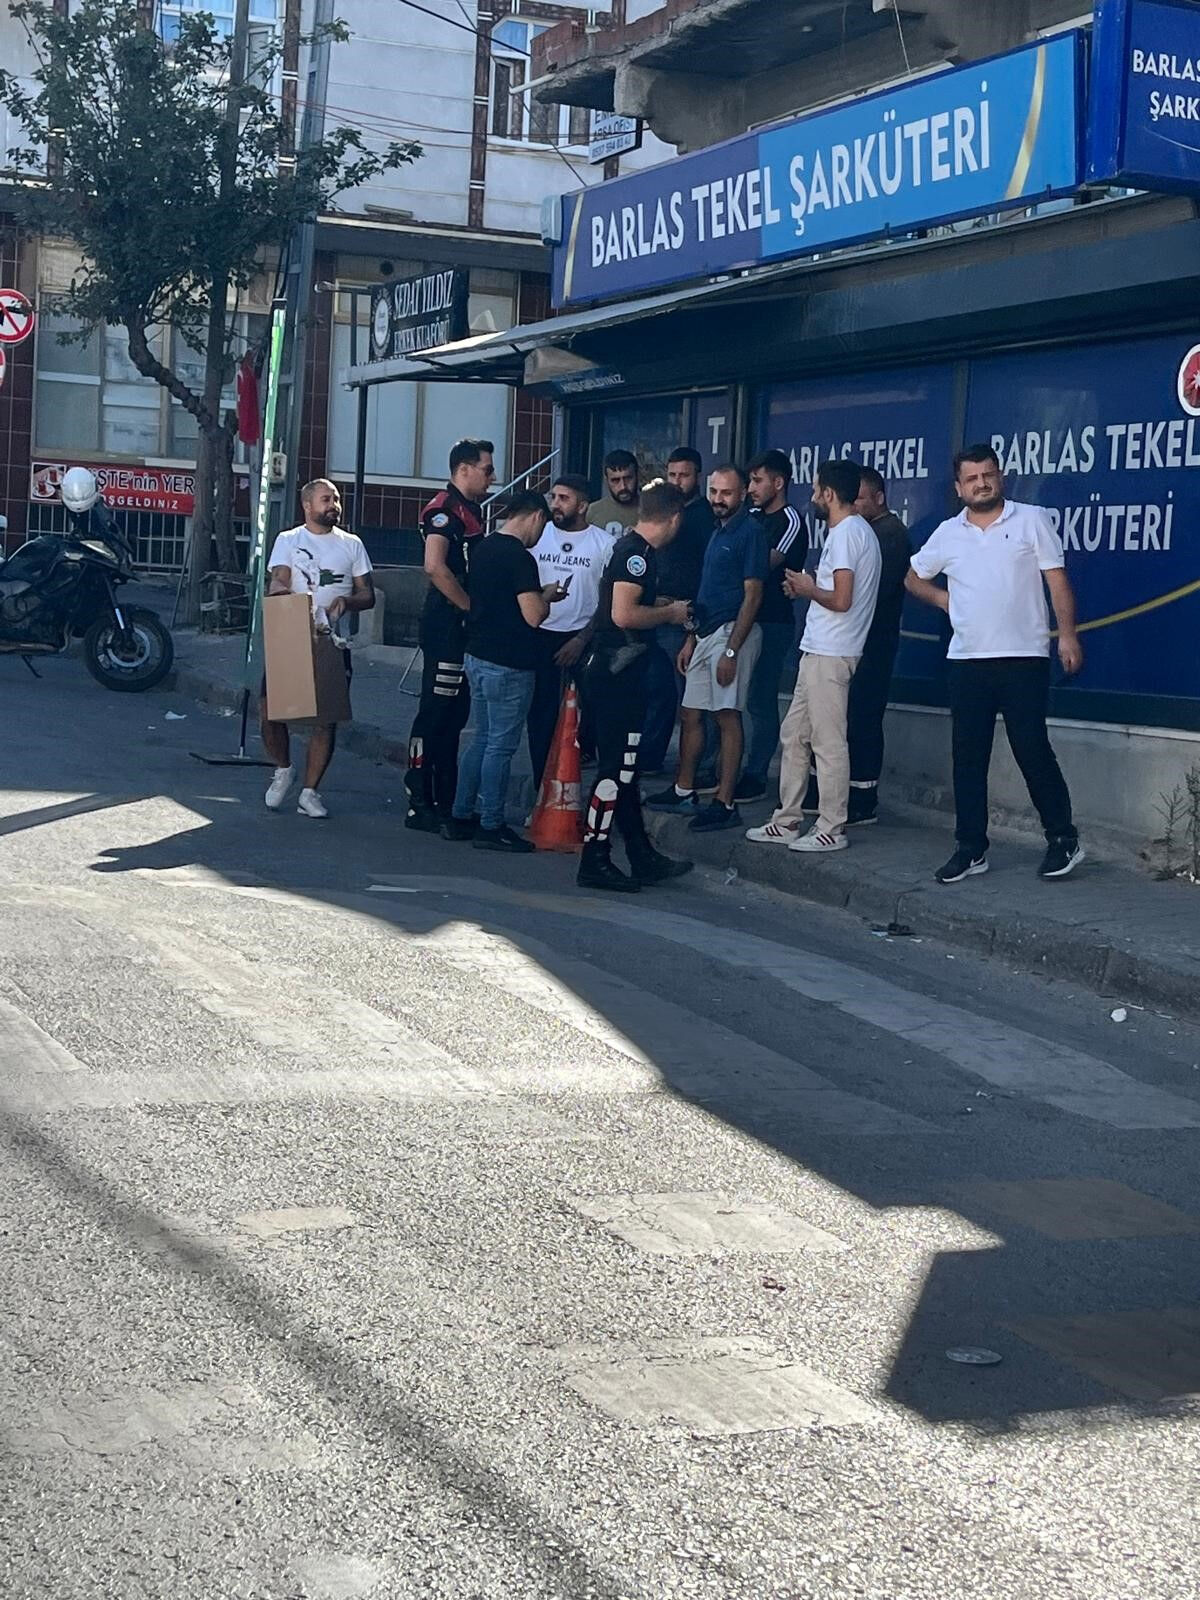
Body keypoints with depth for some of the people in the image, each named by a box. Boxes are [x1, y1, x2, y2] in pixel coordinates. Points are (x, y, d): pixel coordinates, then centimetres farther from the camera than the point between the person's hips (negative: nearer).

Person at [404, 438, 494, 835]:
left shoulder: (472, 510, 18)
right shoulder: (444, 509, -12)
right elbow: (435, 566, -26)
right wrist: (473, 607, -19)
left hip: (465, 627, 10)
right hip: (447, 625, -10)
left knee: (454, 717, 13)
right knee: (434, 715, -7)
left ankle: (444, 802, 20)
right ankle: (419, 805, -3)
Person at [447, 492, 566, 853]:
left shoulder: (482, 548, 10)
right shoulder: (519, 558, -18)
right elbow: (533, 615, -21)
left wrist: (538, 593, 18)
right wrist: (547, 596, -1)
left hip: (477, 656, 9)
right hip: (508, 665, -9)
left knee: (483, 739, 18)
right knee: (501, 746, 0)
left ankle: (461, 817, 21)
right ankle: (491, 827, 5)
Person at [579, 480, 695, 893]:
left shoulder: (635, 549, 14)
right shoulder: (637, 552, -16)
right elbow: (624, 614, -26)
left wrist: (668, 605, 30)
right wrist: (670, 613, -12)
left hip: (619, 669, 11)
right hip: (616, 670, -11)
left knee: (624, 766, 15)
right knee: (616, 767, -6)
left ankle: (642, 857, 23)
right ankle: (594, 862, -2)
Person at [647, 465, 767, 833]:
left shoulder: (750, 532, -10)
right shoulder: (718, 532, 18)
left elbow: (752, 595, -16)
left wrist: (732, 650, -20)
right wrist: (691, 640, 18)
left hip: (733, 632, -9)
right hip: (707, 633, 9)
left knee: (727, 716, -8)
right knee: (691, 713, 12)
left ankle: (725, 803, -5)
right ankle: (683, 792, 21)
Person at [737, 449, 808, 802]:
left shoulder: (791, 521, -9)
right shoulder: (753, 517, 15)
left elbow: (766, 565, -16)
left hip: (772, 622, -8)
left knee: (761, 700, -5)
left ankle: (755, 777, 0)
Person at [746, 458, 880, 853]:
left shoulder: (845, 534, -15)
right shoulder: (858, 530, 17)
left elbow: (841, 599, -22)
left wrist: (809, 589, -5)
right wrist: (808, 588, 13)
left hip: (829, 655, -11)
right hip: (819, 651, 11)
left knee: (828, 742, -5)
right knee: (795, 735, 14)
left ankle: (832, 828, 1)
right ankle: (787, 821, 19)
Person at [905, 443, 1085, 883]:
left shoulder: (1031, 520, 1)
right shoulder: (948, 534, 10)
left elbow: (1057, 580, -2)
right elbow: (914, 577, 25)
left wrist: (1068, 634, -11)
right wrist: (943, 598, 8)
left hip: (1023, 657, -4)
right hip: (966, 661, 4)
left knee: (1033, 750, -4)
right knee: (968, 758, 5)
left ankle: (1063, 840, 7)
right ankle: (971, 849, 12)